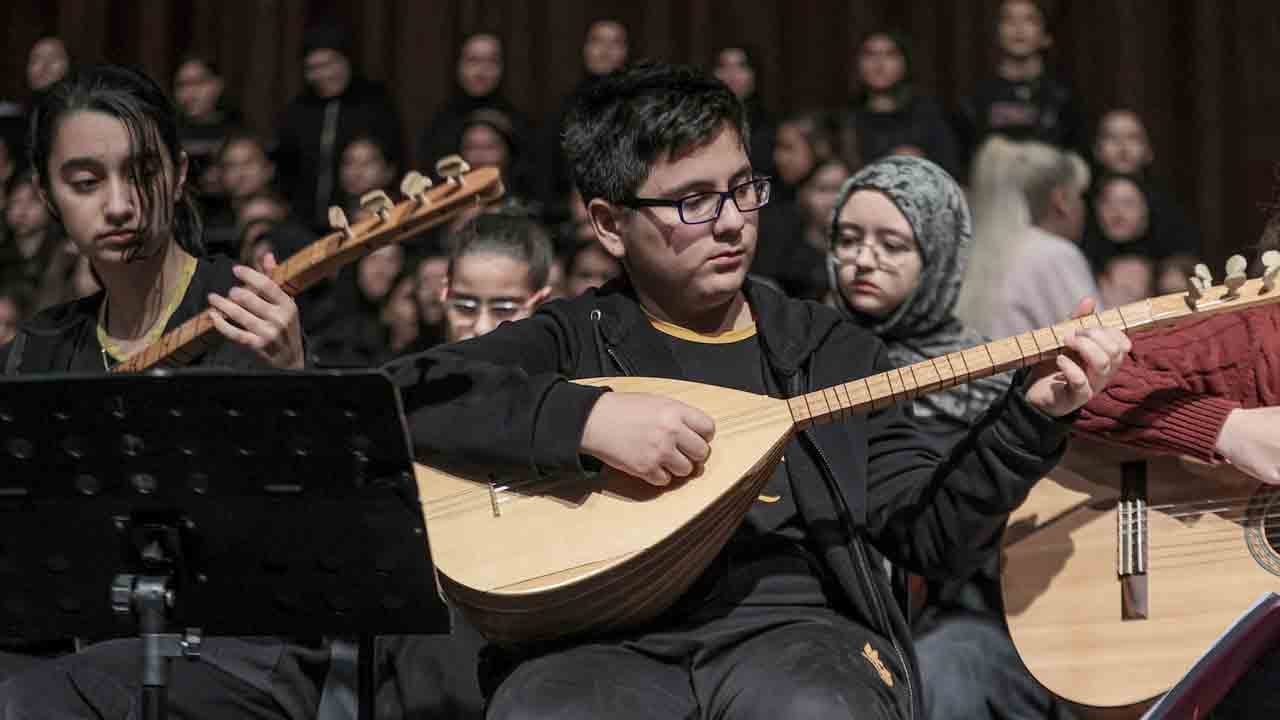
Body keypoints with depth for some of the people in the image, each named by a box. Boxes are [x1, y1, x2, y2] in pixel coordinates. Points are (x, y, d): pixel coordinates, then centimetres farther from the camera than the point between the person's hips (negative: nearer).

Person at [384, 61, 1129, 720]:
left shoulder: (830, 349, 20)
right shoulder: (571, 341, 13)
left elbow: (935, 533, 17)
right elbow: (401, 393, -4)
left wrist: (1033, 416, 2)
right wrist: (587, 416, -15)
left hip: (792, 627, 2)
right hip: (607, 640, -1)